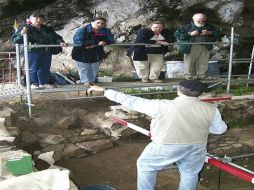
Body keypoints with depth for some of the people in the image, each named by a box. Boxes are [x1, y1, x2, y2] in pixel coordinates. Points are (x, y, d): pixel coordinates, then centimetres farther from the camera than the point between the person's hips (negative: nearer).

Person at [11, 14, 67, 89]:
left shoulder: (48, 30, 12)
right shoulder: (27, 29, -3)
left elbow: (56, 37, 16)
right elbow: (14, 39, -4)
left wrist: (60, 42, -4)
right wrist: (21, 35, -25)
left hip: (46, 52, 5)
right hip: (33, 52, -4)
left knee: (45, 68, 10)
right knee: (33, 68, 1)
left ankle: (43, 83, 24)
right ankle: (34, 83, 15)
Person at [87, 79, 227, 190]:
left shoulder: (161, 106, -19)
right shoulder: (210, 109, -10)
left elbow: (132, 101, -13)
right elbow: (220, 129, 4)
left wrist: (105, 91, -5)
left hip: (166, 147, -3)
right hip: (197, 148, 3)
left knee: (145, 166, 19)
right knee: (190, 174, 25)